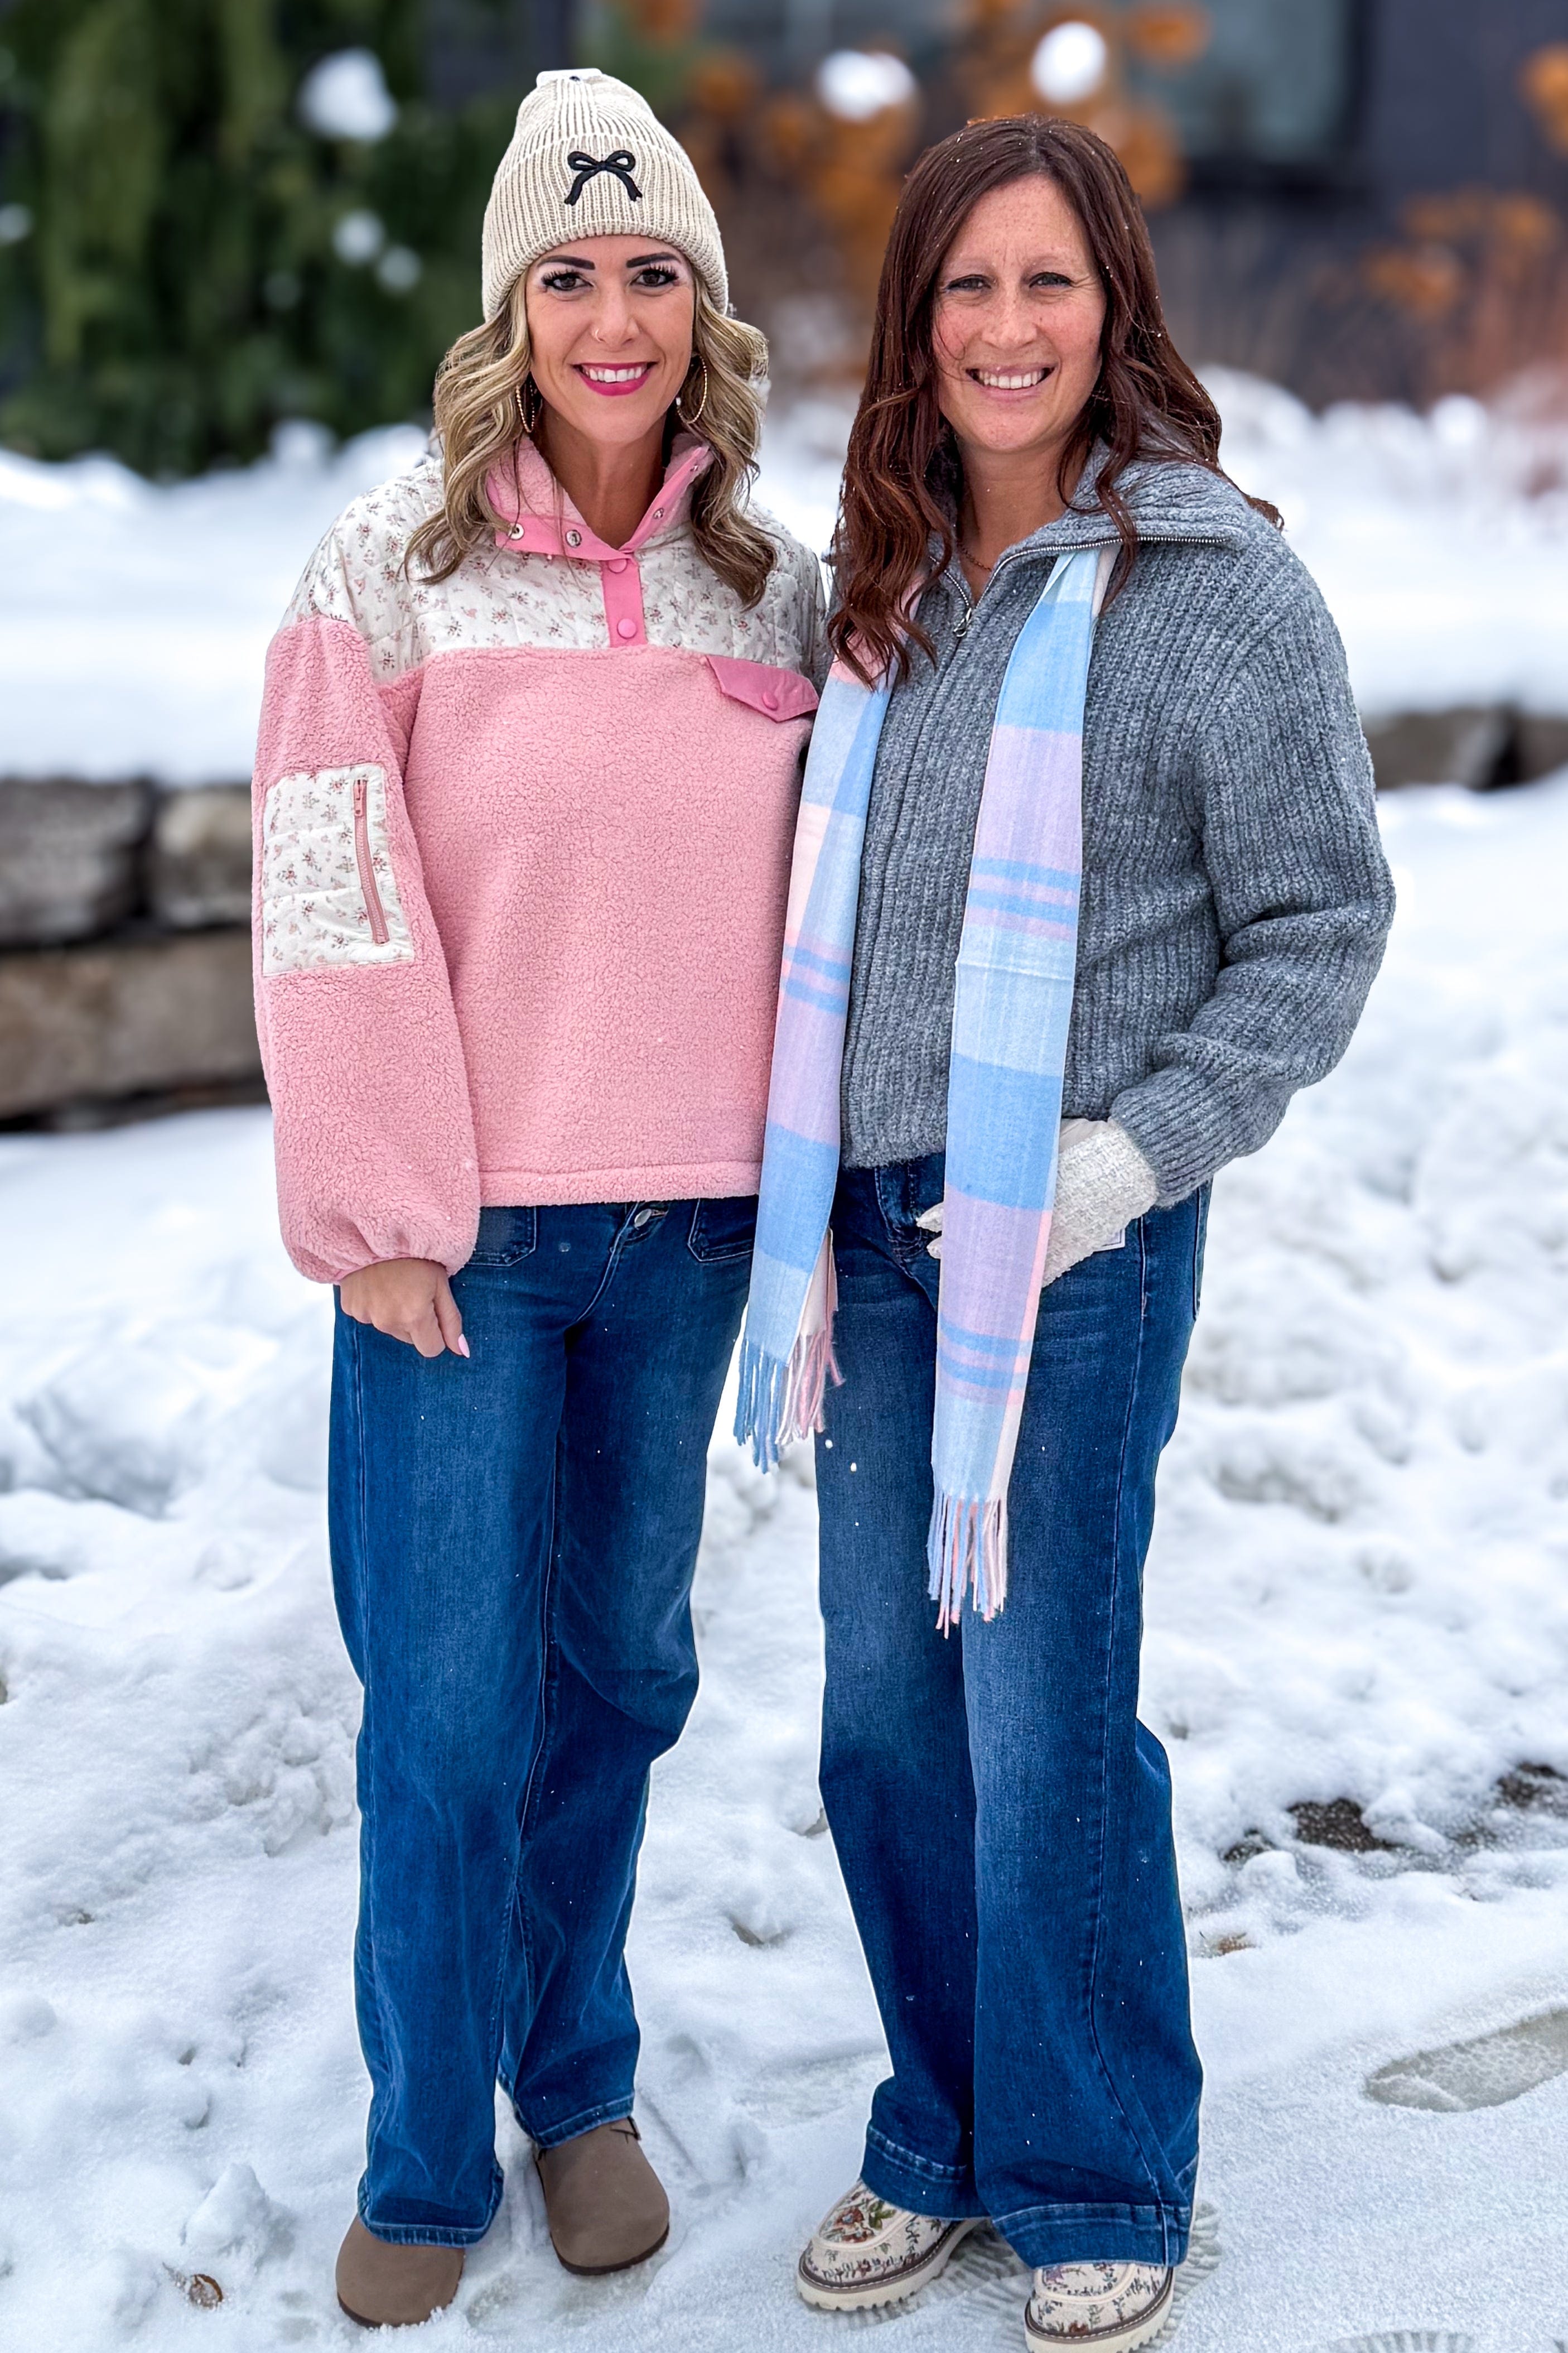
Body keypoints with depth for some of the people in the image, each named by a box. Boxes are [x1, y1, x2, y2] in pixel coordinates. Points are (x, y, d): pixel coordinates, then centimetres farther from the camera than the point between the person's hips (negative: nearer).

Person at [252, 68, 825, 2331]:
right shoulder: (397, 557, -4)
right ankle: (426, 2163, 19)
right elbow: (330, 894, -8)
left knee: (625, 1668, 14)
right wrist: (377, 1207, -11)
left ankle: (582, 2081, 33)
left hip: (687, 1218, 3)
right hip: (462, 1225, -3)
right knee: (449, 1705, 2)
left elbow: (823, 888, 12)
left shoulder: (779, 584, 6)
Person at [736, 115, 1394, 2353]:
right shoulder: (895, 578, 10)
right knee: (886, 1715, 13)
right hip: (876, 1220, 6)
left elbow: (1319, 921, -7)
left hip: (1081, 1240, -6)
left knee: (1047, 1729, 1)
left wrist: (1146, 1147, -16)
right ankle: (943, 2143, 31)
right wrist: (824, 1180, 11)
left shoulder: (1217, 583, -9)